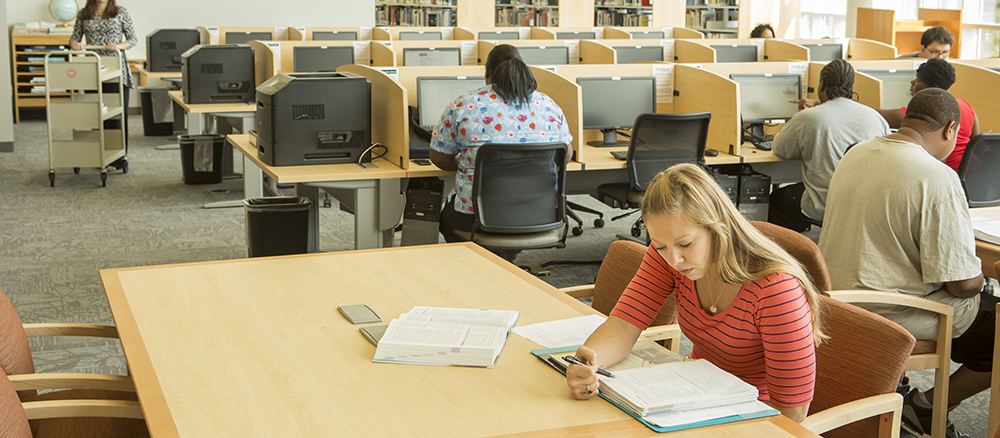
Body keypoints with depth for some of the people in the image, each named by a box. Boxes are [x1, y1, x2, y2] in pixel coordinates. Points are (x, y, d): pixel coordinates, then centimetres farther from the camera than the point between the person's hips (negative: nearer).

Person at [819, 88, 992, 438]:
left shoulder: (855, 154, 4)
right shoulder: (938, 179, -21)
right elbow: (962, 283, -20)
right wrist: (980, 279, 4)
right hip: (891, 314, -9)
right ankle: (925, 407, 7)